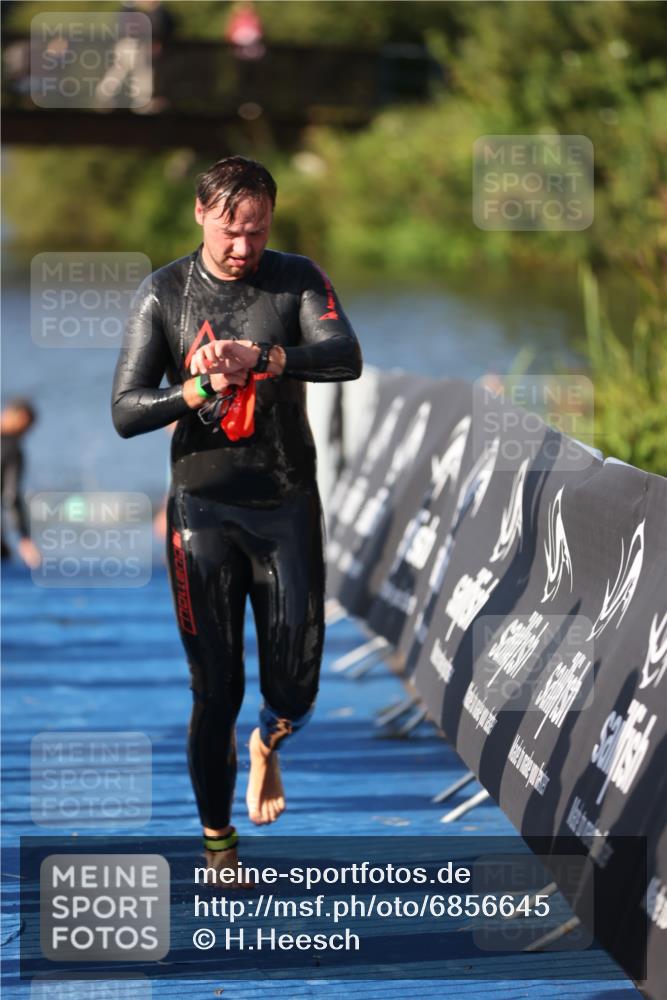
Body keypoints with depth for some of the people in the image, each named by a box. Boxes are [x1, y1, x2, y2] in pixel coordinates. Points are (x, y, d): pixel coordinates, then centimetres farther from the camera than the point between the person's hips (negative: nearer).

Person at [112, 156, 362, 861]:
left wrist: (259, 358, -33)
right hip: (203, 508, -1)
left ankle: (267, 746, 36)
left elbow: (345, 358, -18)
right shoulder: (164, 292, 0)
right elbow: (125, 412, -4)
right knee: (215, 688, 1)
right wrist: (200, 388, -21)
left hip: (287, 504, 1)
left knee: (294, 686, 0)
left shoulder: (297, 279, 0)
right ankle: (216, 838, 16)